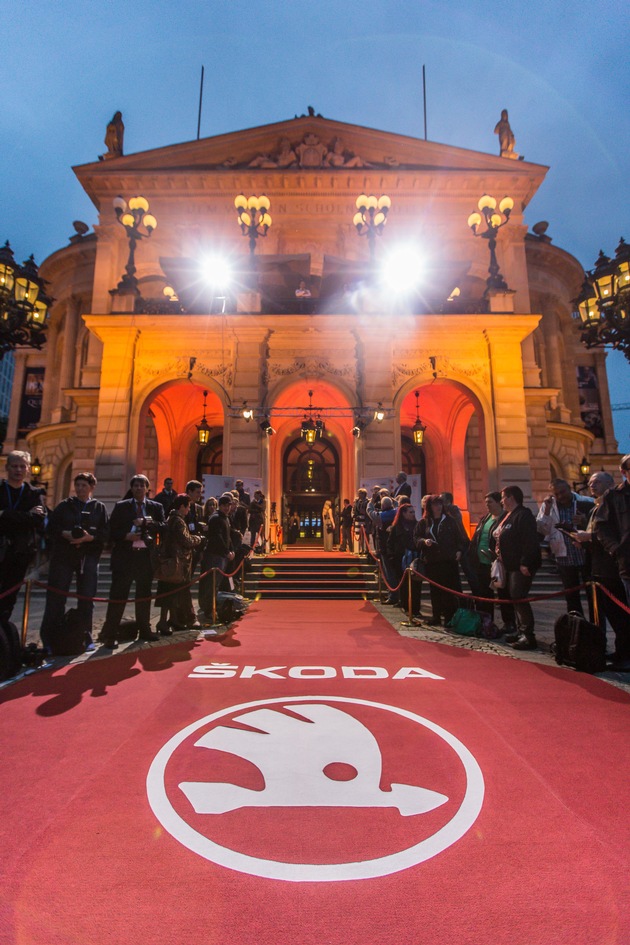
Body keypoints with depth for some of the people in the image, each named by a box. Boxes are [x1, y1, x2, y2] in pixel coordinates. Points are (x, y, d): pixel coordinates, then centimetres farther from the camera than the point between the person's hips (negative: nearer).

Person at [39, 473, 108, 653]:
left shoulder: (99, 508, 7)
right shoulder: (64, 506, 10)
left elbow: (105, 533, -1)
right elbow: (50, 528, 4)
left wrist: (89, 537, -18)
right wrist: (65, 534, -14)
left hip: (88, 557, 0)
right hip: (63, 556, 0)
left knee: (87, 598, 3)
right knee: (56, 597, -1)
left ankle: (85, 636, 14)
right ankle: (49, 638, 8)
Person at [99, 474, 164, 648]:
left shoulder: (156, 507, 8)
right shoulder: (121, 506, 6)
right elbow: (112, 531, 1)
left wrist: (146, 523, -18)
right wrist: (126, 536, -16)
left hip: (146, 555, 2)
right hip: (124, 555, -2)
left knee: (144, 594, 12)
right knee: (118, 595, -3)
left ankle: (144, 630, 24)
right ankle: (109, 634, 4)